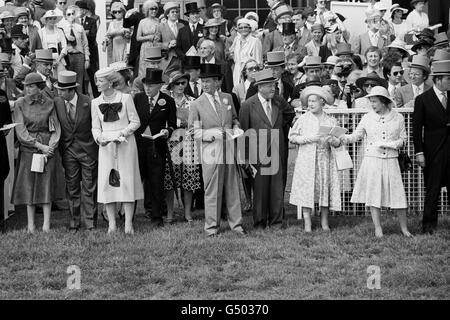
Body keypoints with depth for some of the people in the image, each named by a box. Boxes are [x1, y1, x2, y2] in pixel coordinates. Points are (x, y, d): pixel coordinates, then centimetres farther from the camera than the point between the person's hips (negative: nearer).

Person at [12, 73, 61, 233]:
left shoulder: (49, 104, 2)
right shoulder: (20, 104, 0)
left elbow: (55, 129, 2)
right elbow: (21, 131, -5)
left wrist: (49, 148, -12)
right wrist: (39, 146, -12)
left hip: (47, 147, 0)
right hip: (27, 147, 0)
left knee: (46, 184, -1)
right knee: (28, 185, 1)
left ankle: (46, 224, 3)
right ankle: (31, 225, 7)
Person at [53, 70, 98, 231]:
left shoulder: (88, 103, -14)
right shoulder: (57, 103, -5)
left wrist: (98, 146, -2)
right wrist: (60, 148, 4)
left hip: (88, 150, -3)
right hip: (68, 151, 3)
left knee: (89, 188, 2)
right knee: (72, 188, 8)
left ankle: (90, 222, 9)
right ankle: (74, 222, 15)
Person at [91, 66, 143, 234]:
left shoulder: (125, 98, -3)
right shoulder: (96, 103, 5)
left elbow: (135, 122, 0)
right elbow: (96, 127, 9)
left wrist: (122, 133, -14)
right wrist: (99, 138, -12)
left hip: (125, 145, -3)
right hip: (106, 146, 3)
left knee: (127, 182, -3)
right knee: (107, 182, -1)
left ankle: (128, 224, 1)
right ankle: (112, 224, 5)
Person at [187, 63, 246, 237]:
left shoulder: (227, 98, 10)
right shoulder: (197, 104, -1)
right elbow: (192, 131, -1)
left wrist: (236, 128, 1)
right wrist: (211, 134, -14)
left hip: (229, 149, 3)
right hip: (210, 151, -3)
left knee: (232, 188, 8)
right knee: (212, 190, 0)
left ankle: (236, 223, 16)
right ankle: (211, 226, 10)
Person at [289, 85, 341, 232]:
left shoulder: (331, 121, 8)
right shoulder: (303, 119, 5)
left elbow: (338, 142, 6)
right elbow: (292, 136, 2)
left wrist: (332, 140, -16)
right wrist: (308, 139, -10)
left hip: (325, 159, 1)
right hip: (306, 159, -1)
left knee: (325, 188, 1)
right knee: (306, 189, -5)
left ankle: (324, 222, 9)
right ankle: (307, 223, -1)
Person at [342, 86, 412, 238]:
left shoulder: (398, 118, 2)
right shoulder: (367, 118, 3)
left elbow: (403, 139, 8)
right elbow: (356, 136, 6)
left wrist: (391, 144, -10)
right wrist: (342, 138, -11)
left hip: (390, 161, -1)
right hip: (372, 160, 1)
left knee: (397, 193, -2)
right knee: (373, 193, 0)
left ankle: (404, 227, 12)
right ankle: (378, 228, 9)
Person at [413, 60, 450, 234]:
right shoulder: (423, 99, -4)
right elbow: (416, 129, -5)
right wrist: (419, 153, -9)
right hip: (434, 152, -4)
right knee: (432, 189, 3)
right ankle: (429, 225, 13)